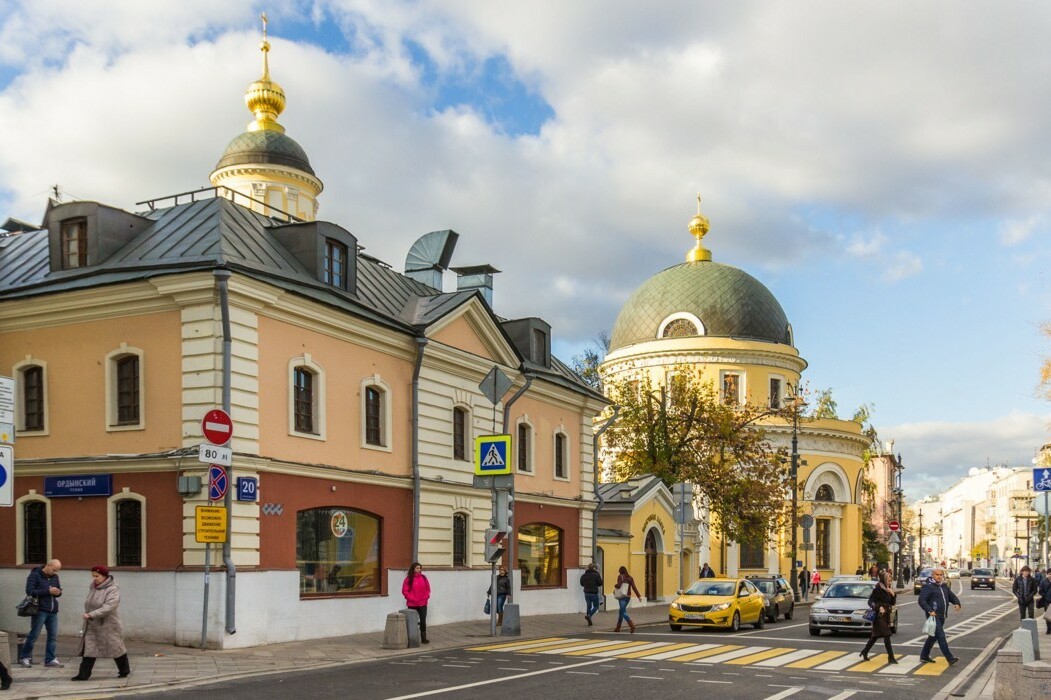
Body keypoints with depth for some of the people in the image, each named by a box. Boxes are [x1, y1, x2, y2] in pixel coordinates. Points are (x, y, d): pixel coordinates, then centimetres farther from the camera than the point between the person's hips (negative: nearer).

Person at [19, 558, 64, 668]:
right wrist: (48, 591, -19)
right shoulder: (35, 575, -6)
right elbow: (29, 591, -14)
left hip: (53, 611, 6)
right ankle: (24, 658, 13)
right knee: (33, 634, -1)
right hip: (40, 610, -6)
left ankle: (50, 660, 10)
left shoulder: (55, 577, 12)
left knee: (53, 636, 4)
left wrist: (58, 592, -5)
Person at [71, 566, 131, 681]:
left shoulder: (113, 589, -16)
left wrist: (91, 615, -34)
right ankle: (83, 674, 0)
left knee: (116, 648, 6)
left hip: (108, 625, -6)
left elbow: (108, 607, -28)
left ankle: (124, 670, 25)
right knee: (88, 649, -2)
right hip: (92, 625, 6)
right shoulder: (92, 587, 6)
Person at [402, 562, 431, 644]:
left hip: (423, 604, 3)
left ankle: (423, 638, 7)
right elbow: (404, 591, -8)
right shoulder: (409, 579, -6)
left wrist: (426, 597, -3)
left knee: (423, 621, 1)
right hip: (412, 605, -3)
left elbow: (428, 589, 12)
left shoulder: (423, 578, 6)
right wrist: (412, 599, -13)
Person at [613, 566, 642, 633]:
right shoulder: (630, 578, 7)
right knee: (622, 611, 19)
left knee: (623, 612, -8)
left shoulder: (620, 577, -7)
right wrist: (639, 596, -2)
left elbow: (619, 585, -19)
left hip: (622, 596, -6)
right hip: (628, 596, 6)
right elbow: (634, 587, 1)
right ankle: (618, 627, 28)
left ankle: (632, 625, -27)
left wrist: (615, 586, 4)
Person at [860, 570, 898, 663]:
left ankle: (865, 652, 30)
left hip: (886, 615, 8)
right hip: (879, 616, -8)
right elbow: (871, 601, -12)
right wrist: (878, 607, -26)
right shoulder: (878, 588, -11)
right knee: (886, 635, -12)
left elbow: (892, 603, 14)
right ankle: (891, 657, -12)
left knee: (875, 635, 16)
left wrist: (893, 595, -3)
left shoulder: (888, 589, 12)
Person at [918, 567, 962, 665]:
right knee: (941, 636, -13)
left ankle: (924, 656, 26)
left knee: (933, 636, 15)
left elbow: (952, 596, 19)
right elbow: (921, 600, -13)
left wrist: (957, 603, -3)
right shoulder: (928, 586, -8)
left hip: (942, 616, 9)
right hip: (933, 616, -9)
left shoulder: (944, 586, 17)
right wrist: (929, 610, -25)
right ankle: (950, 658, -17)